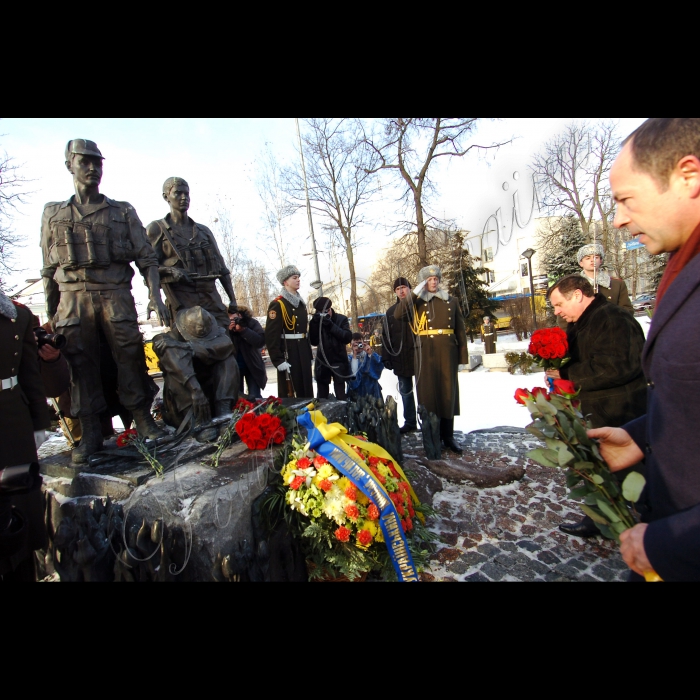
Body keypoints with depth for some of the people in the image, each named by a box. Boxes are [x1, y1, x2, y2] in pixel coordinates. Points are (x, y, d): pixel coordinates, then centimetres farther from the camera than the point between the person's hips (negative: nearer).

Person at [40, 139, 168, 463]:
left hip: (116, 295, -1)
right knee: (80, 362, 0)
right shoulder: (53, 214, 17)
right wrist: (51, 312, 10)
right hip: (74, 298, 2)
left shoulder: (123, 212, 12)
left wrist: (155, 296, -9)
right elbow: (49, 269, 16)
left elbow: (147, 259, 5)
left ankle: (143, 419, 4)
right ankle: (90, 433, 9)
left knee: (131, 355, -7)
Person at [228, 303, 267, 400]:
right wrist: (228, 331, -30)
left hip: (252, 365, -1)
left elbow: (261, 341, -23)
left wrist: (243, 330, -30)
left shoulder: (252, 323, -11)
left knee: (254, 397, -1)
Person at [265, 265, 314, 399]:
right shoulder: (277, 305, -10)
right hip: (288, 354, -8)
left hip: (303, 355, 8)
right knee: (288, 395, -1)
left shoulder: (301, 304, 16)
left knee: (307, 393, 14)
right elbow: (271, 335, -17)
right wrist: (278, 360, -21)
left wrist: (309, 355, 17)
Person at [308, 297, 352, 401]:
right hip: (322, 362, 2)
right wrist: (314, 324, -20)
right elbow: (313, 342, -8)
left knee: (340, 395, 0)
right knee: (321, 396, 9)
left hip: (339, 362, -2)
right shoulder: (316, 321, 1)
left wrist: (331, 325, -24)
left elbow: (348, 337, -16)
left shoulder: (342, 319, -3)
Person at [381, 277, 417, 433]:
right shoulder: (391, 312, 11)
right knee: (405, 392, 10)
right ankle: (410, 421, 21)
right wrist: (386, 357, 3)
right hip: (400, 359, 3)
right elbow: (386, 337, 10)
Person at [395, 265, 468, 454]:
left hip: (448, 352, 2)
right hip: (425, 353, -2)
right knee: (428, 393, 1)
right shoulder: (416, 302, 8)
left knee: (448, 392, 5)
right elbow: (397, 314, -10)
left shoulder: (451, 301, 12)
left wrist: (463, 357, 6)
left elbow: (460, 330, 10)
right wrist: (414, 293, -10)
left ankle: (448, 437, 17)